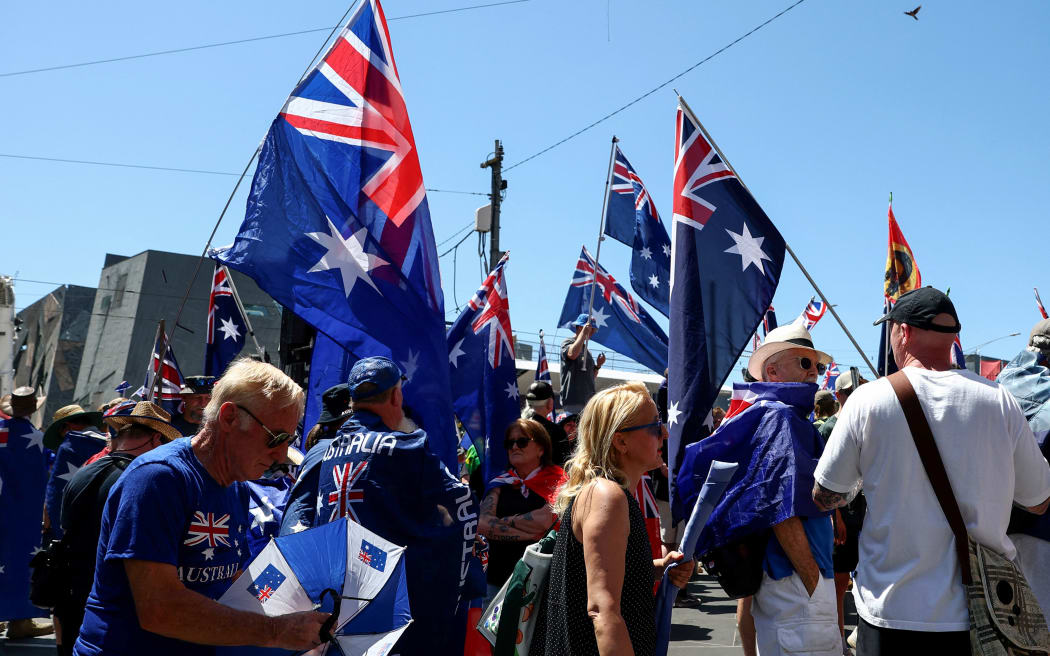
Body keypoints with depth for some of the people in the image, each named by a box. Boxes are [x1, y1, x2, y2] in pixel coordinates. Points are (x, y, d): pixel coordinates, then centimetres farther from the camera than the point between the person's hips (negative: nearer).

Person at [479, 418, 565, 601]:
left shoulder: (556, 481, 0)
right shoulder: (501, 484, 10)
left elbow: (546, 520, -17)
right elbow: (482, 524, -4)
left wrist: (504, 521, -5)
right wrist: (528, 534, -12)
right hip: (499, 577, 3)